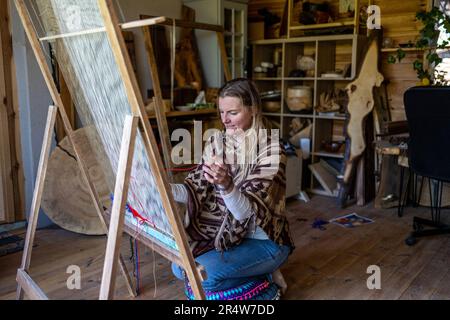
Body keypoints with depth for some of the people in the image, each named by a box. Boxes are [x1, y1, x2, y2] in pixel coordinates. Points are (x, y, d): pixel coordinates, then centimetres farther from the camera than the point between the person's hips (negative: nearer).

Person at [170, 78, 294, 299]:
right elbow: (196, 190, -6)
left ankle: (264, 277, 3)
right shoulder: (216, 142, -2)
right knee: (180, 267, -6)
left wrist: (226, 185, -48)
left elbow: (247, 211, -28)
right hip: (225, 234, 7)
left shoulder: (270, 149, -21)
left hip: (264, 240, -7)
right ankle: (256, 274, 10)